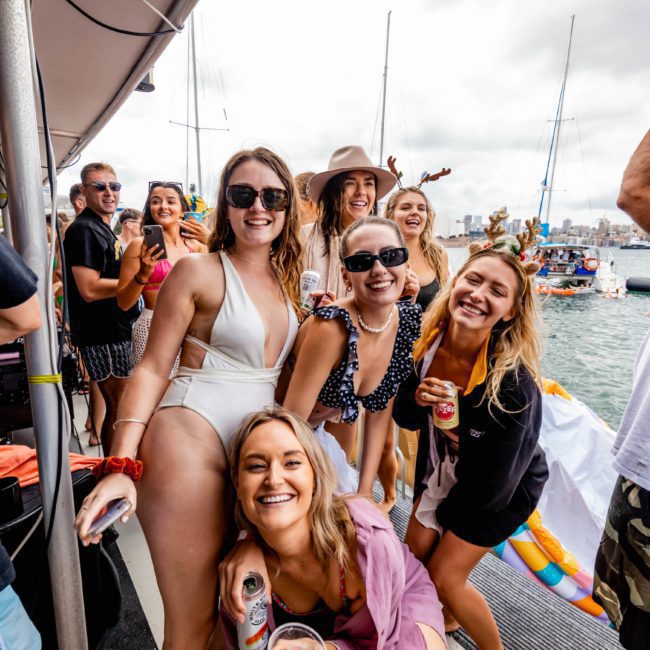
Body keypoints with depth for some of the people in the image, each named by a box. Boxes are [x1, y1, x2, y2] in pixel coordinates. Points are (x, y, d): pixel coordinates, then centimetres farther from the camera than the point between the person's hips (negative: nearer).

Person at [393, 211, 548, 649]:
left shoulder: (514, 383, -35)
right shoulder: (427, 344, -20)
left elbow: (493, 486, -25)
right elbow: (405, 419, -6)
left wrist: (437, 512, -9)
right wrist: (417, 398, -29)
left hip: (502, 493, -5)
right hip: (441, 473, 5)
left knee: (444, 577, 3)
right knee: (414, 558, 13)